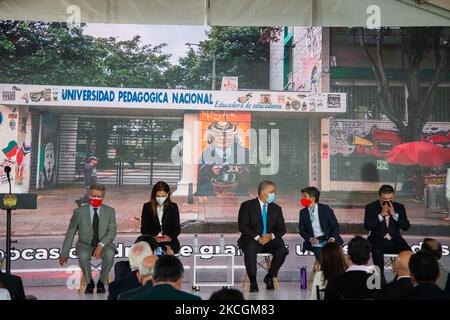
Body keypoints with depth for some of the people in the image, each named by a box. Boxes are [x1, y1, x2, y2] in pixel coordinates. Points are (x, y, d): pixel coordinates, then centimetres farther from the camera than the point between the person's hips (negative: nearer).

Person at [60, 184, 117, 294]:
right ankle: (89, 282, -7)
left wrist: (100, 245, -24)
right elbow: (70, 233, 2)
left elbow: (112, 231, -8)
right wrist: (64, 253, 0)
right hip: (85, 245, 0)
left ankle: (101, 282, -8)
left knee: (110, 254, -33)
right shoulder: (79, 212, -2)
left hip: (103, 244, 0)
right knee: (83, 255, -34)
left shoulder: (110, 211, -1)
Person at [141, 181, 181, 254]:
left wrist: (170, 237, -14)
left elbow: (177, 228, 6)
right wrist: (153, 238, -14)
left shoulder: (173, 207, 6)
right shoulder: (147, 207, 5)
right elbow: (144, 229, 5)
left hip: (169, 244, 0)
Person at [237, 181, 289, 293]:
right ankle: (253, 282, -22)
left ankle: (269, 277, -4)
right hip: (252, 240, -3)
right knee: (250, 248, -37)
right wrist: (257, 237, -21)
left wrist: (271, 235, -12)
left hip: (270, 240, 3)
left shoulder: (276, 209, 13)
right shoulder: (247, 206, 0)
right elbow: (242, 226, -9)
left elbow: (282, 228, 10)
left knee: (282, 250, -27)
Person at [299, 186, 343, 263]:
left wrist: (332, 238, -15)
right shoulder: (303, 212, 10)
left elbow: (335, 226, 2)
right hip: (314, 241, 0)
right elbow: (302, 230, 6)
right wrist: (310, 239, -13)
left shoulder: (325, 209, 3)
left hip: (328, 239, 0)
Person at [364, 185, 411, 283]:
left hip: (395, 241, 3)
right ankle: (380, 277, -20)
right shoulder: (371, 207, 2)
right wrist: (381, 215, -17)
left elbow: (406, 227, -1)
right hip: (378, 240, -3)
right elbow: (367, 226, -11)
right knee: (377, 252, -34)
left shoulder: (399, 207, 9)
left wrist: (394, 214, -13)